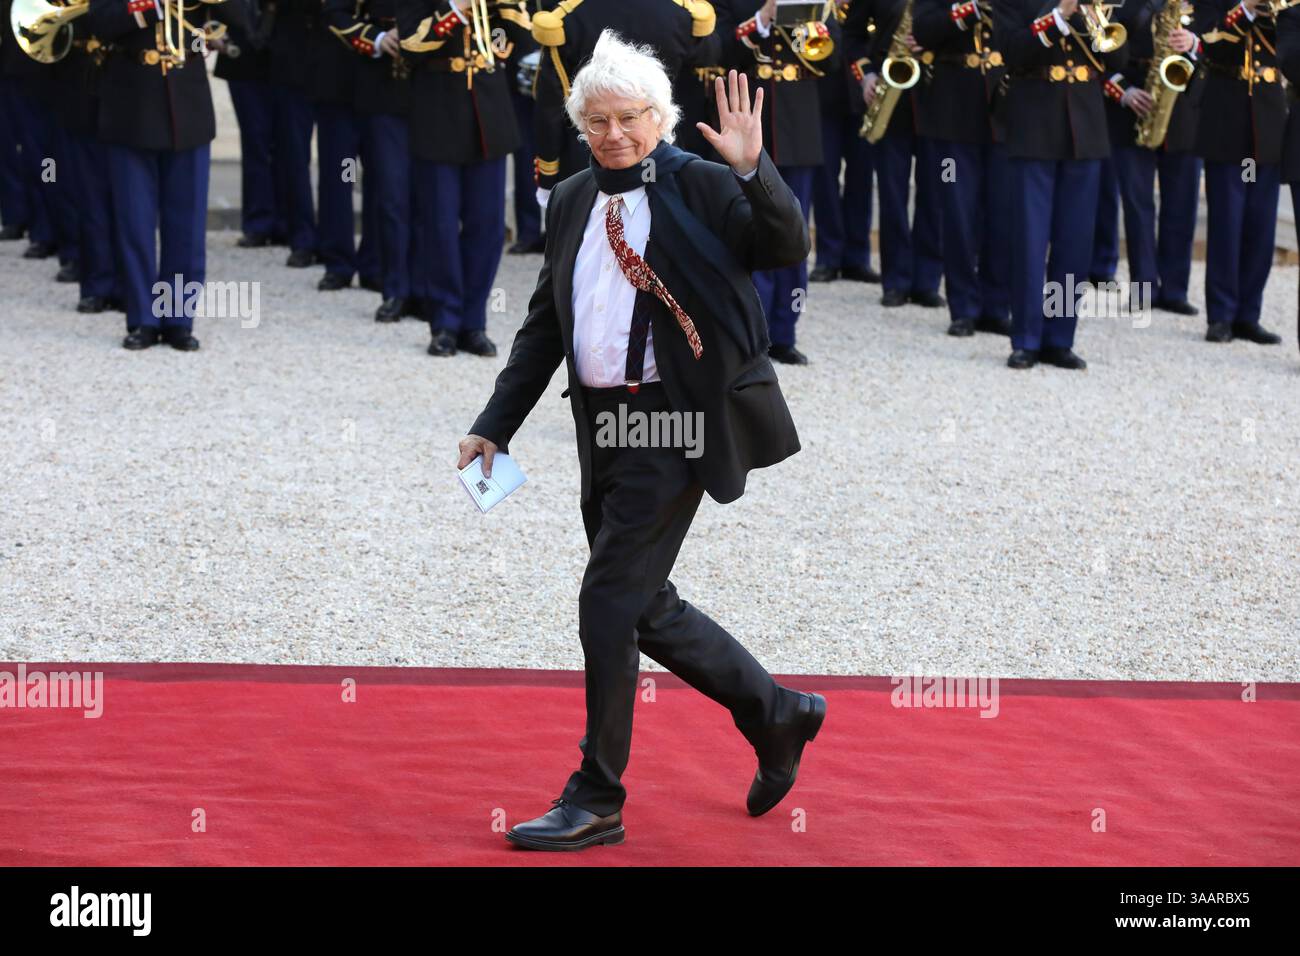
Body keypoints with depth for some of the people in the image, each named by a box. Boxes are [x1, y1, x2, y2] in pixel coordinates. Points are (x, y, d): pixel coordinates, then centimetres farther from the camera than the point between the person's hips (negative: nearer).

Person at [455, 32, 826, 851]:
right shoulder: (572, 203, 12)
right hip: (604, 425, 7)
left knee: (610, 601, -8)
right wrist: (494, 427, 12)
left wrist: (753, 169, -31)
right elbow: (545, 325, 17)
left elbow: (788, 247, -17)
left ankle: (596, 801, 3)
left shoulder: (701, 186, -6)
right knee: (644, 607, 12)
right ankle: (776, 715, 31)